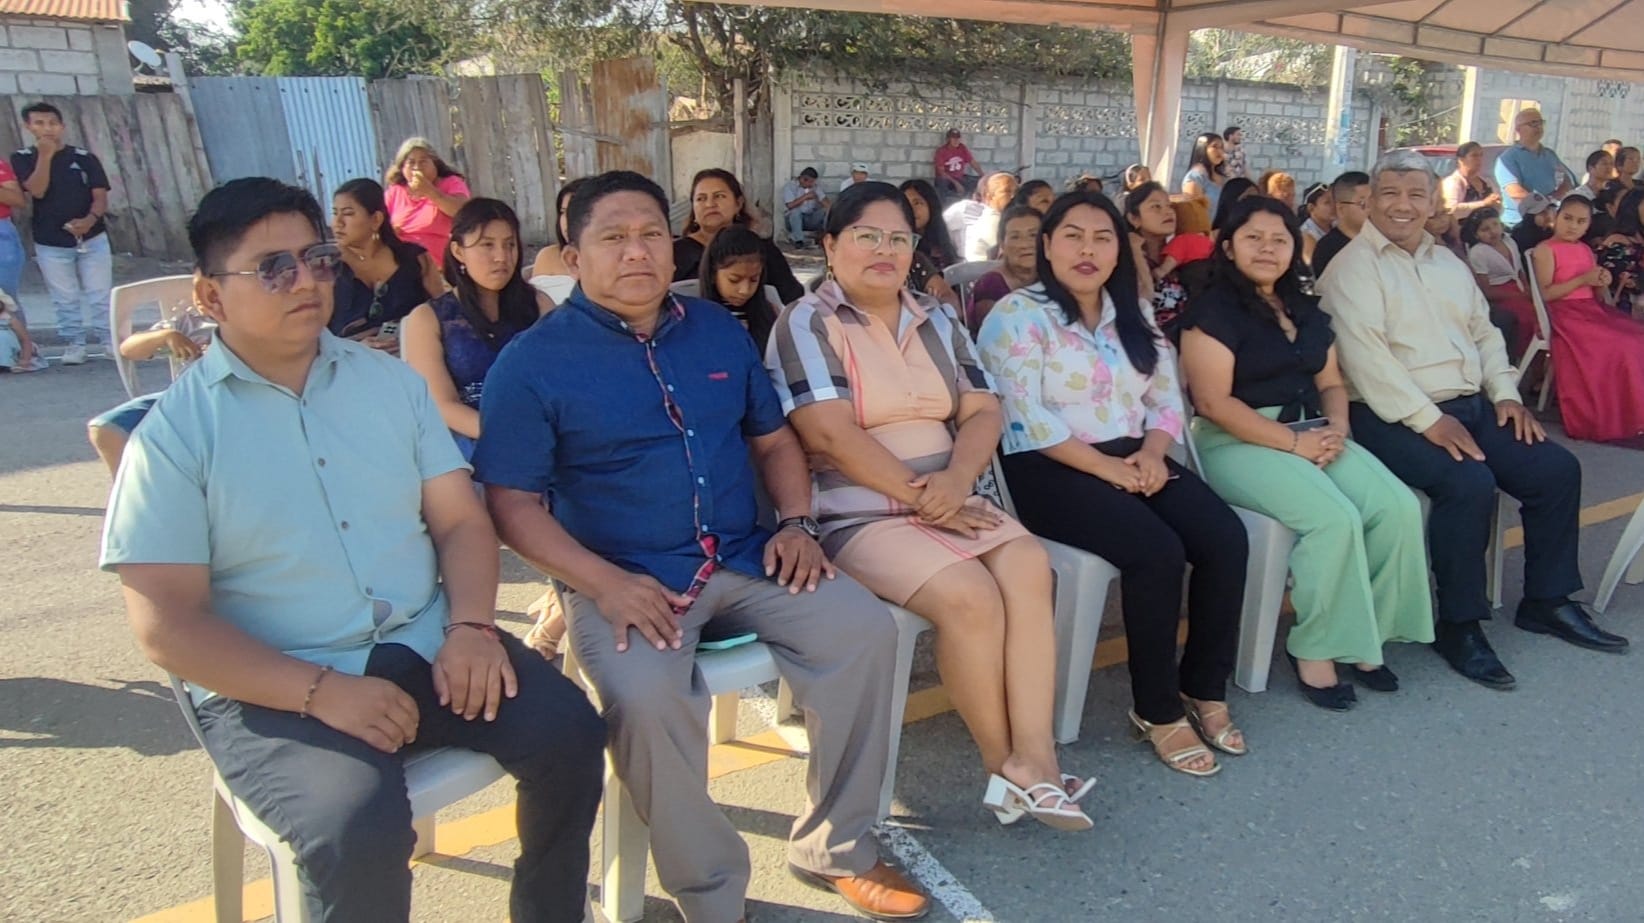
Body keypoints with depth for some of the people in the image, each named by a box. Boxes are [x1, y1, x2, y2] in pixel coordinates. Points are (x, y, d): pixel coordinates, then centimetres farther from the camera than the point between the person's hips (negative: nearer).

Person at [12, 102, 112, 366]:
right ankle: (73, 345, 14)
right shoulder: (23, 158, 2)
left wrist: (90, 219, -21)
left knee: (100, 295, 3)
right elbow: (37, 190, -13)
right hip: (50, 244, 0)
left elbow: (100, 196, -3)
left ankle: (110, 341, 11)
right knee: (65, 300, 7)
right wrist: (45, 155, -17)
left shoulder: (84, 157, 2)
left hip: (92, 239, 0)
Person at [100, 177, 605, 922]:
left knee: (567, 730, -16)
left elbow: (460, 519, 5)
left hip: (425, 645, 4)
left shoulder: (391, 381, 8)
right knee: (360, 827, -30)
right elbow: (166, 626, -9)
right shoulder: (173, 432, -4)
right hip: (273, 689, -3)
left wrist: (470, 625, -14)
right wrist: (321, 691, -20)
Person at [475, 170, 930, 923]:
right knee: (647, 695, -33)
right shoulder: (532, 361, -3)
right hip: (623, 578, -4)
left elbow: (774, 439, 19)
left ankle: (835, 846, 4)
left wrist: (796, 524, 0)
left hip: (746, 558, 5)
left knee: (865, 629, -14)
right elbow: (512, 503, -7)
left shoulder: (718, 331, 12)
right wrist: (606, 583, -21)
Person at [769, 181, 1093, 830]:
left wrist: (956, 481, -14)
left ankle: (1033, 756, -21)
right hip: (859, 511, -5)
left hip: (951, 499, 6)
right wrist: (920, 497, -17)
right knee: (970, 596, -26)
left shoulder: (937, 322, 16)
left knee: (1029, 567, -22)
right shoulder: (806, 325, -3)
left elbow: (981, 412, 7)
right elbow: (829, 435, -15)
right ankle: (1002, 762, -5)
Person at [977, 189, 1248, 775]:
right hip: (1050, 471, -6)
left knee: (1226, 538, -16)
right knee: (1158, 550, -28)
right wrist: (1109, 469, -19)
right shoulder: (1018, 316, -4)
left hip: (1136, 461, 7)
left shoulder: (1134, 313, 17)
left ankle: (1204, 688, 2)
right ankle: (1157, 710, -9)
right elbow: (1028, 420, -15)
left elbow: (1168, 398, 13)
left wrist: (1151, 453, -8)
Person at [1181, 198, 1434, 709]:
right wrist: (1293, 442, -18)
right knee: (1335, 518, -28)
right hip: (1238, 442, -7)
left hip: (1312, 433, 7)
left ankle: (1365, 633, 0)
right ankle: (1315, 648, -10)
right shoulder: (1214, 310, -6)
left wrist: (1337, 428, -6)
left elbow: (1331, 383, 17)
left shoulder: (1306, 310, 18)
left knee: (1400, 507, -15)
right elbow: (1213, 402, -15)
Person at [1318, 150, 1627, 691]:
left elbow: (1485, 333, 21)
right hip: (1394, 416, -8)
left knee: (1556, 468, -3)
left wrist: (1505, 393, 4)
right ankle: (1458, 625, -12)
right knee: (1469, 482, -28)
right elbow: (1366, 357, -18)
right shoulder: (1353, 268, -7)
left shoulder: (1449, 264, 19)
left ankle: (1547, 600, 14)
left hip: (1470, 405, 8)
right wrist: (1428, 420, -23)